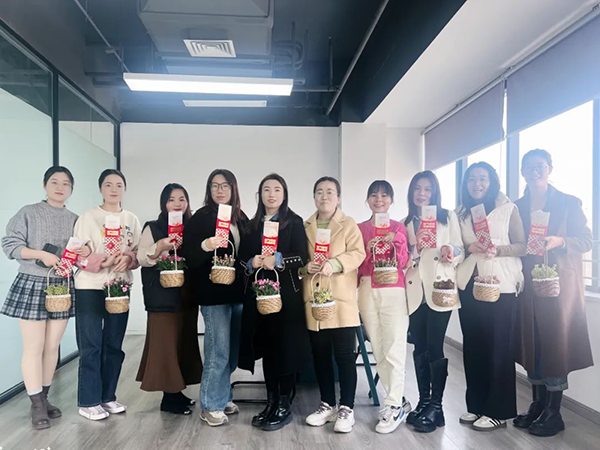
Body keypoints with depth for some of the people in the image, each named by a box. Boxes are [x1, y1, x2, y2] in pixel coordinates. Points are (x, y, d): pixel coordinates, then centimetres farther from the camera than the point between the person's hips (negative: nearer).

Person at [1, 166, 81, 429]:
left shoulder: (74, 220, 11)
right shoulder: (28, 213, -3)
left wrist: (84, 253, -7)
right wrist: (42, 254, -18)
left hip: (63, 287, 4)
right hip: (32, 286, -4)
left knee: (52, 347, 10)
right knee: (34, 348, -1)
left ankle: (44, 399, 23)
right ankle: (37, 405, 11)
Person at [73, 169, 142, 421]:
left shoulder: (132, 220, 9)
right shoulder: (88, 217, -1)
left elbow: (139, 253, 7)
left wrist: (128, 260, -14)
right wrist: (101, 262, -24)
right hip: (90, 288, -4)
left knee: (114, 345, 9)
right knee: (91, 346, -2)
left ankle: (108, 397, 21)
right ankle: (88, 402, 8)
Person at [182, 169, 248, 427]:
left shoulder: (241, 219, 11)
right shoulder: (200, 217, -5)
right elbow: (189, 256, -11)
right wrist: (205, 245, -28)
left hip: (238, 292, 6)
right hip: (214, 293, -6)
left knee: (232, 350, 13)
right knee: (218, 351, -3)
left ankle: (223, 396, 29)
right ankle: (211, 405, 12)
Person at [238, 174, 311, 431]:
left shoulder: (294, 222, 0)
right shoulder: (252, 225, 13)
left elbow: (302, 257, -7)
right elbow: (242, 258, 12)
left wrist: (277, 260, -20)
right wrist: (253, 263, -8)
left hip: (286, 292, -4)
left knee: (285, 348, -2)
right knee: (265, 348, 9)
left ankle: (285, 407, 10)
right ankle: (271, 403, 21)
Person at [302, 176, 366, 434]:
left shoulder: (349, 224, 5)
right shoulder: (305, 227, 15)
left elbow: (357, 253, -7)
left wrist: (334, 264, -23)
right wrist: (306, 266, -9)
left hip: (342, 299, -4)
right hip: (314, 300, 4)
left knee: (345, 355, -1)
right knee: (320, 355, 10)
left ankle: (346, 408, 11)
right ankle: (327, 404, 24)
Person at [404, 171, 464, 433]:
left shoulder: (448, 217, 6)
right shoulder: (405, 223, 14)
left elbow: (460, 251, 2)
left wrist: (451, 252, -20)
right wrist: (412, 252, -8)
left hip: (440, 290, -3)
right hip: (415, 292, 3)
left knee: (434, 348, -6)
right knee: (420, 349, 8)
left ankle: (436, 406, 5)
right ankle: (423, 402, 19)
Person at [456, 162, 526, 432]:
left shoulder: (509, 209, 1)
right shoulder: (461, 214, 12)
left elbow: (522, 246, -2)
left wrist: (497, 249, -18)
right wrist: (470, 248, -9)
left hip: (500, 285, -4)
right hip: (469, 284, 4)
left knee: (498, 346, 0)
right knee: (472, 344, 8)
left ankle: (498, 411, 10)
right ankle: (476, 405, 20)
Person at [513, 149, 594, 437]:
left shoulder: (569, 203, 0)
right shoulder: (517, 207, 10)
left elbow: (586, 241, -3)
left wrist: (559, 242, -19)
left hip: (559, 282, -4)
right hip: (528, 283, 4)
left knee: (555, 342, -3)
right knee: (532, 342, 7)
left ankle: (553, 413, 7)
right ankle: (537, 406, 19)